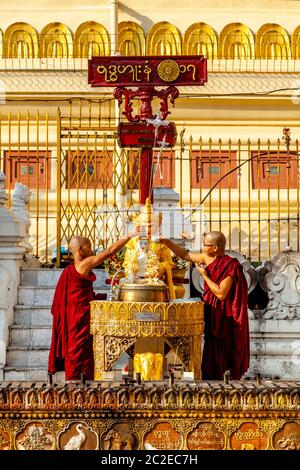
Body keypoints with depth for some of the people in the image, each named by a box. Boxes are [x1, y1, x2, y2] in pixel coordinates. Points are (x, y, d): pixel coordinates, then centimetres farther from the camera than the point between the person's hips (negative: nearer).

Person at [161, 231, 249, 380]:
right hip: (211, 313, 7)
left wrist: (205, 275, -15)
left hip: (223, 316, -7)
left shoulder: (230, 266, -19)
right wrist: (167, 242, 8)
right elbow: (186, 255, 15)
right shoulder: (207, 258, 3)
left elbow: (221, 293, -23)